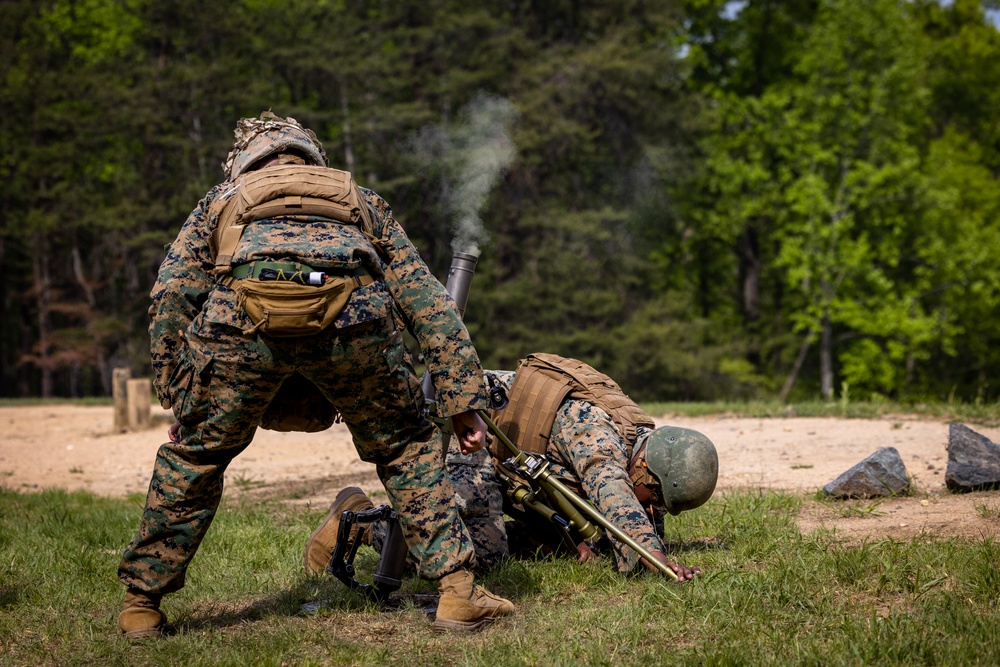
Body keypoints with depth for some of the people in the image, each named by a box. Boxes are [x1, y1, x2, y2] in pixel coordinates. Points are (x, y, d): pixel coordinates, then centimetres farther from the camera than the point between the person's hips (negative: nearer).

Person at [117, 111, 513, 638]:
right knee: (406, 447, 22)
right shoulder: (360, 200, 40)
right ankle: (457, 591, 17)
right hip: (352, 315, 0)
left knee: (194, 454, 21)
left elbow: (170, 300, 23)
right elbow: (428, 303, 30)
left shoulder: (223, 198, 38)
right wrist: (462, 401, 28)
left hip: (242, 317, 0)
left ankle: (141, 604, 29)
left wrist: (177, 395, 28)